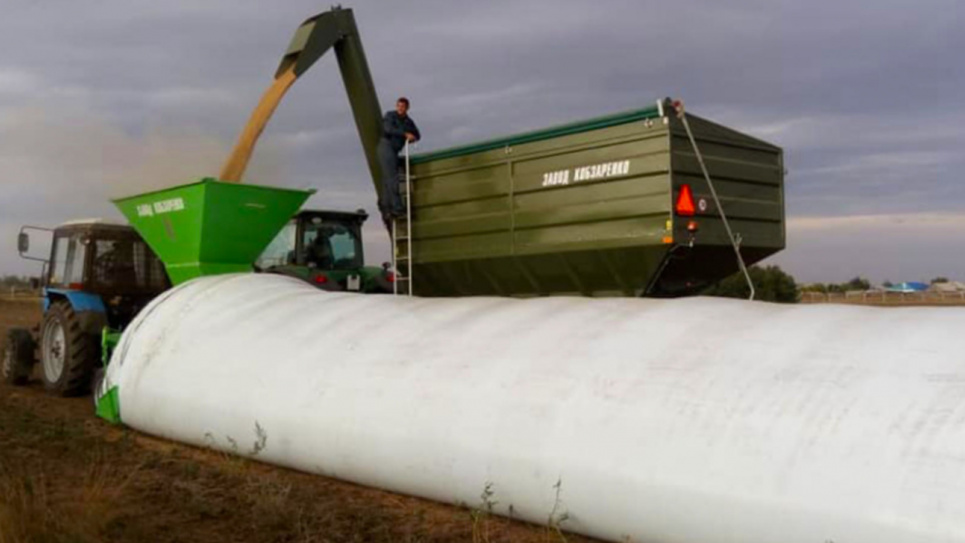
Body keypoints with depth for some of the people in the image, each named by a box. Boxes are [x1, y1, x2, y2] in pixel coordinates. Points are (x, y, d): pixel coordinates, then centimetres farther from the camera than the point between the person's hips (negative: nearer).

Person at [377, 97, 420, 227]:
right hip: (386, 147, -6)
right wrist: (405, 134, -26)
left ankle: (386, 210, 0)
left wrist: (412, 138, -3)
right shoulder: (389, 116, -1)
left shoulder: (408, 121, 16)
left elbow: (417, 135, 19)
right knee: (392, 178, -16)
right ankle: (397, 207, -22)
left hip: (395, 151, 6)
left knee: (387, 181, 3)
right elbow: (388, 129, -19)